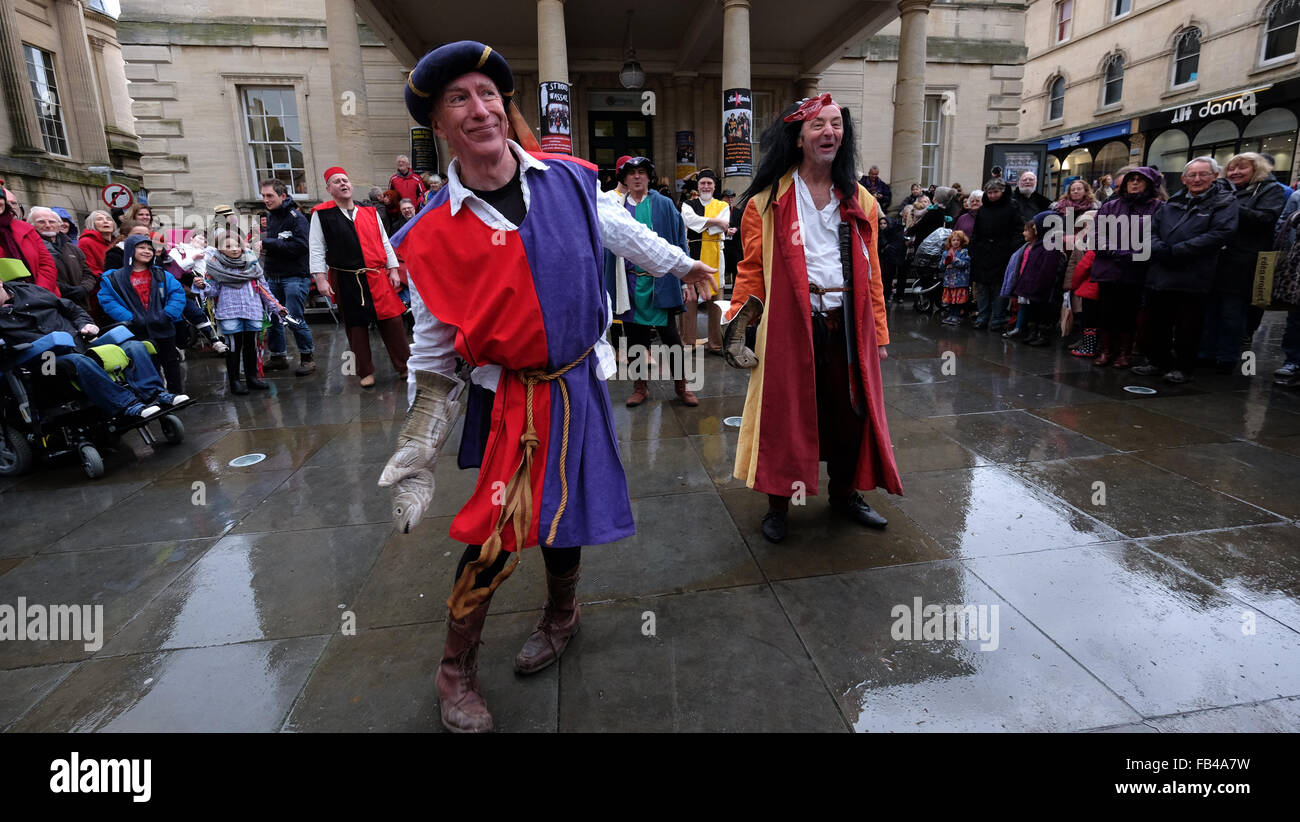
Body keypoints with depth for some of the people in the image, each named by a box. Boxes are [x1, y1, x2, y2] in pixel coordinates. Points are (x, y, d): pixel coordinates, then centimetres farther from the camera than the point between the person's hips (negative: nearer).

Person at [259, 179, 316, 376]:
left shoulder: (296, 217, -9)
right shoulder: (270, 216, 16)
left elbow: (300, 245, -21)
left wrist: (267, 244, -19)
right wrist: (265, 246, 7)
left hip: (295, 276, -8)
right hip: (273, 276, 8)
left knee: (295, 319, -9)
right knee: (271, 317, 8)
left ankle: (308, 357, 6)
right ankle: (278, 356, 21)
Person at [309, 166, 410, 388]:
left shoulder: (369, 212, 11)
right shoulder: (322, 214, 2)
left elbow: (384, 243, 13)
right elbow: (316, 249, 1)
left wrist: (393, 270, 7)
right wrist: (320, 278, -7)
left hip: (377, 277, 2)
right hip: (346, 281, -2)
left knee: (392, 320, -2)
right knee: (356, 326, 6)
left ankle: (404, 367, 10)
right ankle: (366, 372, 18)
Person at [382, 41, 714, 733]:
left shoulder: (569, 180, -4)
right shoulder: (432, 235, -11)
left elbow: (623, 232, 16)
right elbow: (433, 352, -5)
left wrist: (680, 264, 30)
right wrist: (415, 455, -4)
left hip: (581, 382, 3)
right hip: (510, 398, -3)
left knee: (564, 503, 17)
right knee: (498, 528, -7)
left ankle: (560, 614, 45)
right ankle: (456, 669, 19)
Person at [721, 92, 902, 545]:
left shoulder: (860, 201, 12)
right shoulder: (769, 200, 1)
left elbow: (871, 273, 10)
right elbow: (753, 268, 0)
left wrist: (879, 333, 8)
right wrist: (737, 320, -11)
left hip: (847, 324, 4)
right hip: (789, 322, -3)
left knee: (850, 409, 11)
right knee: (785, 411, 2)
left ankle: (844, 494, 32)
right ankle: (778, 504, 20)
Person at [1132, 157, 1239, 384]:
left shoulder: (1225, 203, 3)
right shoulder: (1172, 203, 16)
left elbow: (1221, 233, -12)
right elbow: (1151, 229, 9)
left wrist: (1176, 251, -18)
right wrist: (1159, 249, -13)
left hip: (1194, 278, -4)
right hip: (1160, 275, 4)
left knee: (1187, 327, 2)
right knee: (1155, 324, 11)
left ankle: (1183, 368, 14)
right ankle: (1159, 362, 25)